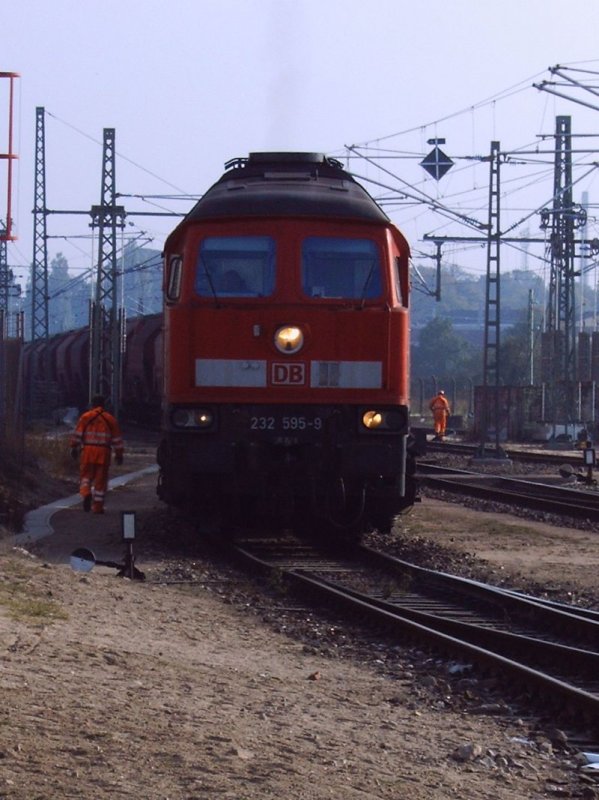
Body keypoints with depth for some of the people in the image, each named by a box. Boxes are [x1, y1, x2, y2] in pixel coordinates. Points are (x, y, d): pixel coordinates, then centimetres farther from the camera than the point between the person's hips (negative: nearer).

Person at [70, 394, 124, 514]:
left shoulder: (85, 417, 3)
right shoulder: (110, 419, 8)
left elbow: (77, 434, -3)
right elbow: (117, 439, 10)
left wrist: (74, 447, 2)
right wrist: (119, 454, 16)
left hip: (88, 451, -1)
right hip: (103, 452, 1)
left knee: (86, 475, 9)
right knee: (100, 479, 5)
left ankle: (86, 493, -20)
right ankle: (97, 507, 6)